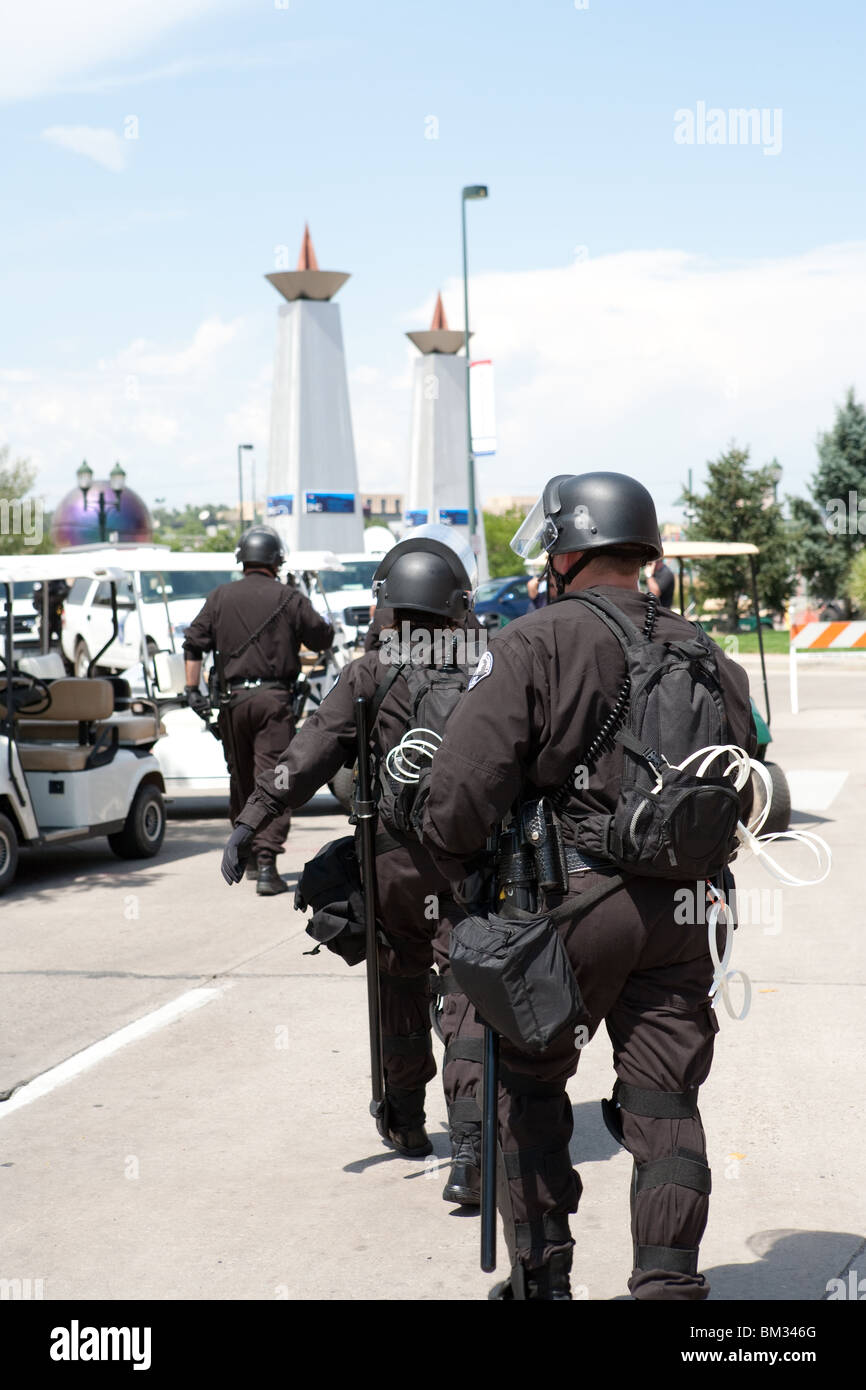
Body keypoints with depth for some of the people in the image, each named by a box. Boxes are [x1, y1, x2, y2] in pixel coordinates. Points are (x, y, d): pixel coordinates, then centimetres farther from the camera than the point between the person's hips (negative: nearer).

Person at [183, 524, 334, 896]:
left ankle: (249, 856, 27)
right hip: (274, 698, -3)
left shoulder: (220, 597, 7)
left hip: (233, 699, 3)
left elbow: (194, 642, 3)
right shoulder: (288, 598, -2)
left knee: (241, 779, 16)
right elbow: (322, 639, 2)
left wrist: (192, 689, 6)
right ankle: (266, 862, -16)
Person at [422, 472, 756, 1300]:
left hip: (568, 904, -4)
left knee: (526, 1087, 14)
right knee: (664, 1106, 9)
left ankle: (540, 1278, 20)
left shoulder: (536, 645, -10)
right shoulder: (704, 656, 8)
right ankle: (668, 1281, 6)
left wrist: (467, 876, -1)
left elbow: (460, 790, -17)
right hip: (681, 916, 4)